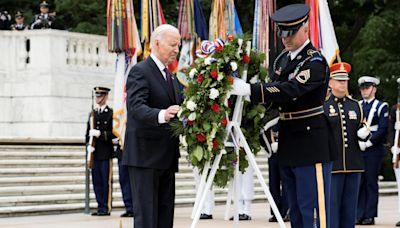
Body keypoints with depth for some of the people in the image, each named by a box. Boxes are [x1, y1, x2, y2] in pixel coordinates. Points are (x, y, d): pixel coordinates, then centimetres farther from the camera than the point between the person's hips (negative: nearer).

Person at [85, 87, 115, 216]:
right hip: (94, 153, 6)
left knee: (106, 181, -4)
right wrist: (89, 145, 0)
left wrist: (100, 134, -17)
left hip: (105, 153, -6)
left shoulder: (111, 113, -2)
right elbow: (88, 133, 17)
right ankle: (100, 207, 13)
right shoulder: (93, 114, 16)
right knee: (96, 181, 7)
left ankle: (106, 208, -1)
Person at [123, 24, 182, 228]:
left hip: (166, 158, 9)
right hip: (145, 156, -9)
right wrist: (161, 115, -41)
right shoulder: (140, 71, -9)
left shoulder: (171, 77, 19)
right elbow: (135, 107, -23)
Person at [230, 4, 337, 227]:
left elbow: (290, 90, -28)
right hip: (289, 146, 9)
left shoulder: (316, 62, -14)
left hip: (312, 146, -9)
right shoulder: (283, 59, 13)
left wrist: (247, 89, -32)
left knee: (313, 209, -7)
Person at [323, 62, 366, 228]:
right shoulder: (321, 105, 1)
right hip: (331, 164, -5)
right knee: (331, 204, -5)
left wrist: (364, 134, -1)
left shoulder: (355, 105, 15)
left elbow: (362, 130, 22)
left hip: (353, 164, 5)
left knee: (350, 206, 7)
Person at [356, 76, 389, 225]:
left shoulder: (381, 107, 3)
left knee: (371, 182, -2)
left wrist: (368, 143, -12)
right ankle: (359, 214, 4)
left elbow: (382, 130, -6)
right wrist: (358, 142, -5)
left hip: (373, 150, -3)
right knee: (358, 182, 1)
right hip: (357, 149, 3)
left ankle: (370, 215, 0)